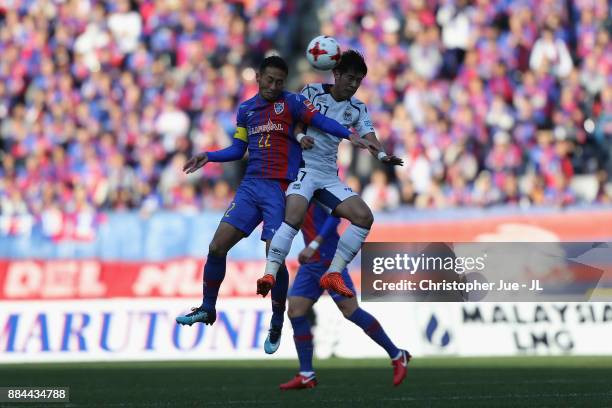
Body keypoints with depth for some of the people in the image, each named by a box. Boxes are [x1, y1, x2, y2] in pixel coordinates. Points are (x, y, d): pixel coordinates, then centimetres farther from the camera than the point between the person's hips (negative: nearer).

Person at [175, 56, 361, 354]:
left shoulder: (291, 102, -1)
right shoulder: (246, 110, 15)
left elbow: (322, 121, -13)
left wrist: (351, 135, -28)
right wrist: (208, 157, 12)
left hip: (280, 189, -5)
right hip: (251, 185, 5)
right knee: (217, 246, -3)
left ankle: (277, 324, 9)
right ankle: (207, 310, 15)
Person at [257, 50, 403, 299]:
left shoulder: (357, 109, 10)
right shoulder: (312, 92, -1)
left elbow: (369, 138, -4)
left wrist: (382, 155, -25)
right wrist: (300, 136, -23)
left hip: (329, 176, 6)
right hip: (303, 165, -6)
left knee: (364, 217, -9)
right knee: (294, 216, -30)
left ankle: (333, 274, -5)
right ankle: (270, 273, -34)